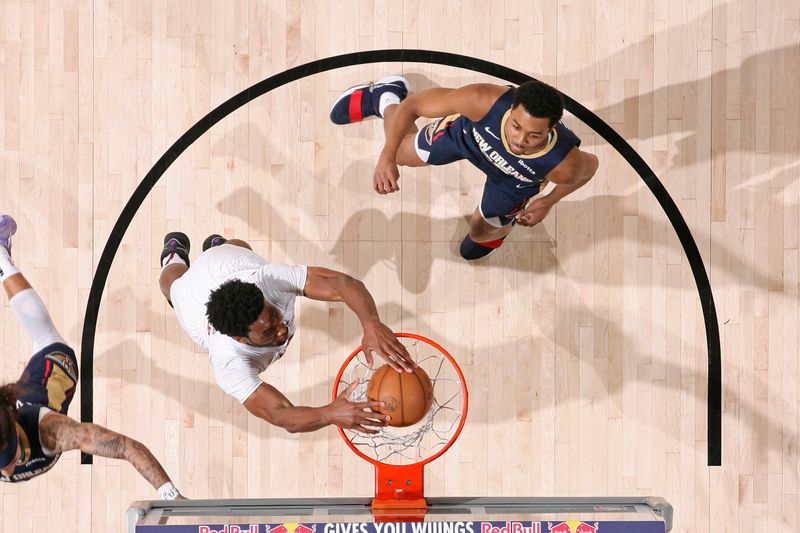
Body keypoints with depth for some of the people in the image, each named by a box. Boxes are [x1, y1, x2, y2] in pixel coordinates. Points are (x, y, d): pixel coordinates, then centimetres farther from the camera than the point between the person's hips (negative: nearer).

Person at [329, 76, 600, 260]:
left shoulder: (564, 165, -45)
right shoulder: (485, 101, -47)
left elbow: (590, 166, -17)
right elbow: (412, 105, -35)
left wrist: (548, 203, -8)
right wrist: (386, 157, -46)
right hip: (470, 131, 0)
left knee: (480, 235, 24)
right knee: (402, 153, 27)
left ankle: (500, 226, 58)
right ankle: (385, 97, 57)